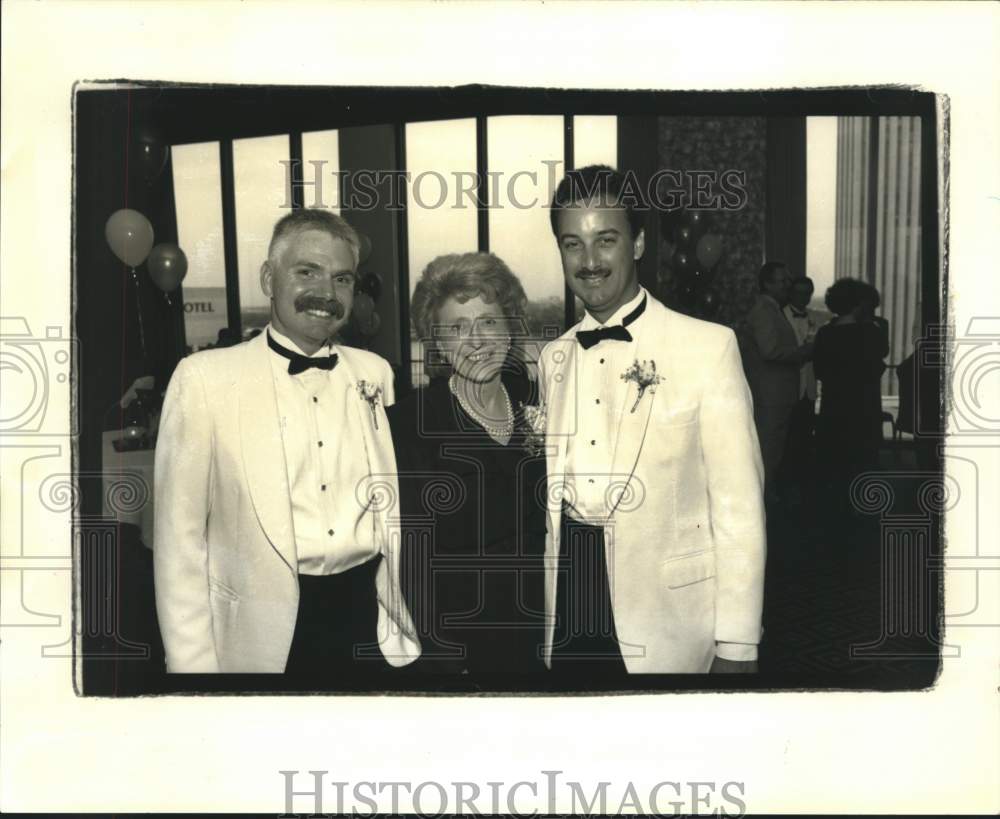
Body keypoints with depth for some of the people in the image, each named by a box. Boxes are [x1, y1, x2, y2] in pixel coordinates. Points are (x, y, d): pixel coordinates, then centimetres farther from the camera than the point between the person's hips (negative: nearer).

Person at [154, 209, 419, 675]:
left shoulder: (376, 372, 4)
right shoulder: (204, 377, -7)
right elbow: (180, 537, -5)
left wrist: (407, 623, 7)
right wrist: (193, 663, -7)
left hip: (372, 622, 3)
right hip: (269, 629, -3)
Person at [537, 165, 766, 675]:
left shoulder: (708, 346, -10)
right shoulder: (553, 358, 6)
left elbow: (738, 506, -11)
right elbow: (555, 491, 10)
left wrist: (736, 648, -12)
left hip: (664, 626, -4)